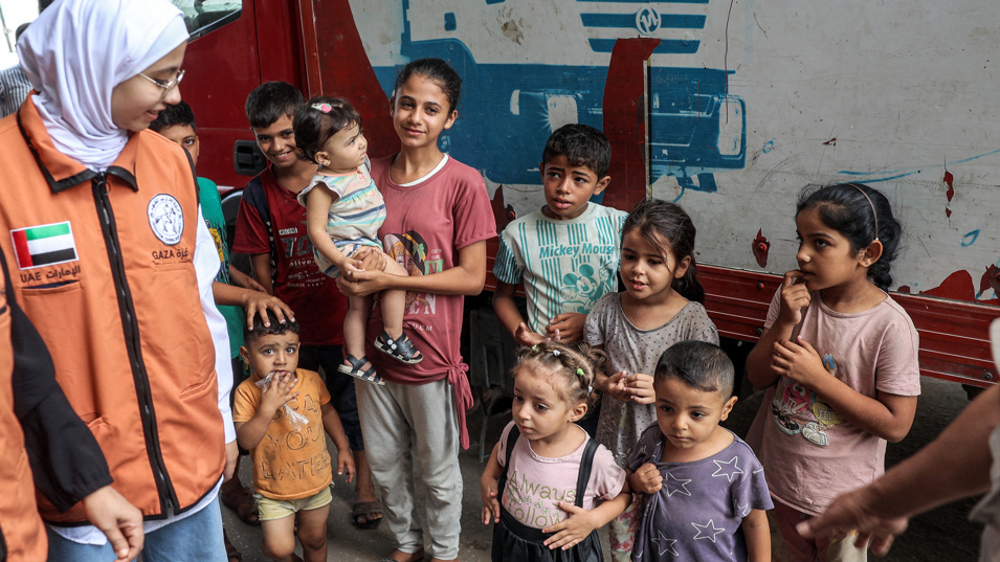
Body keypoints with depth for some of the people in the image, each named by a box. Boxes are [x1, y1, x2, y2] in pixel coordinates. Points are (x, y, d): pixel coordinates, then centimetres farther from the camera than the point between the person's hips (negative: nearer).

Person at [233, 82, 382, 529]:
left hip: (339, 318, 0)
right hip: (289, 323, 1)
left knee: (354, 405, 14)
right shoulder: (258, 194, -4)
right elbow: (262, 268, 1)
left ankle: (364, 485, 35)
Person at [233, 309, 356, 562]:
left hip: (316, 481, 3)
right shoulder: (247, 392, -20)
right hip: (274, 489, -3)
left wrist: (343, 448, 11)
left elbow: (327, 411, 10)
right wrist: (268, 407, -36)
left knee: (315, 539, 18)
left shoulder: (312, 379, -8)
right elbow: (246, 440, -27)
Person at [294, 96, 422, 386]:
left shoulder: (360, 165, 3)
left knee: (359, 304, 17)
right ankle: (393, 336, -2)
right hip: (344, 250, -9)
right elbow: (316, 229, -24)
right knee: (397, 275, -16)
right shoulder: (324, 187, -24)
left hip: (365, 245, 9)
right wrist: (340, 260, -31)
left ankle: (355, 358, 29)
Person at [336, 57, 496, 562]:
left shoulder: (463, 183, -12)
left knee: (438, 471, 13)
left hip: (432, 355, -4)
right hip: (375, 348, 5)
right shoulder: (370, 175, 3)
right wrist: (350, 272, -10)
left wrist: (390, 280, -19)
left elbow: (472, 277, -13)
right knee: (385, 465, 20)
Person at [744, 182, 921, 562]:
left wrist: (816, 377, -25)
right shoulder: (793, 295, -10)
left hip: (841, 491, -4)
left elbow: (896, 425, -20)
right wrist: (785, 323, -22)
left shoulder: (891, 327, -23)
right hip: (778, 473, 4)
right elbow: (758, 377, -6)